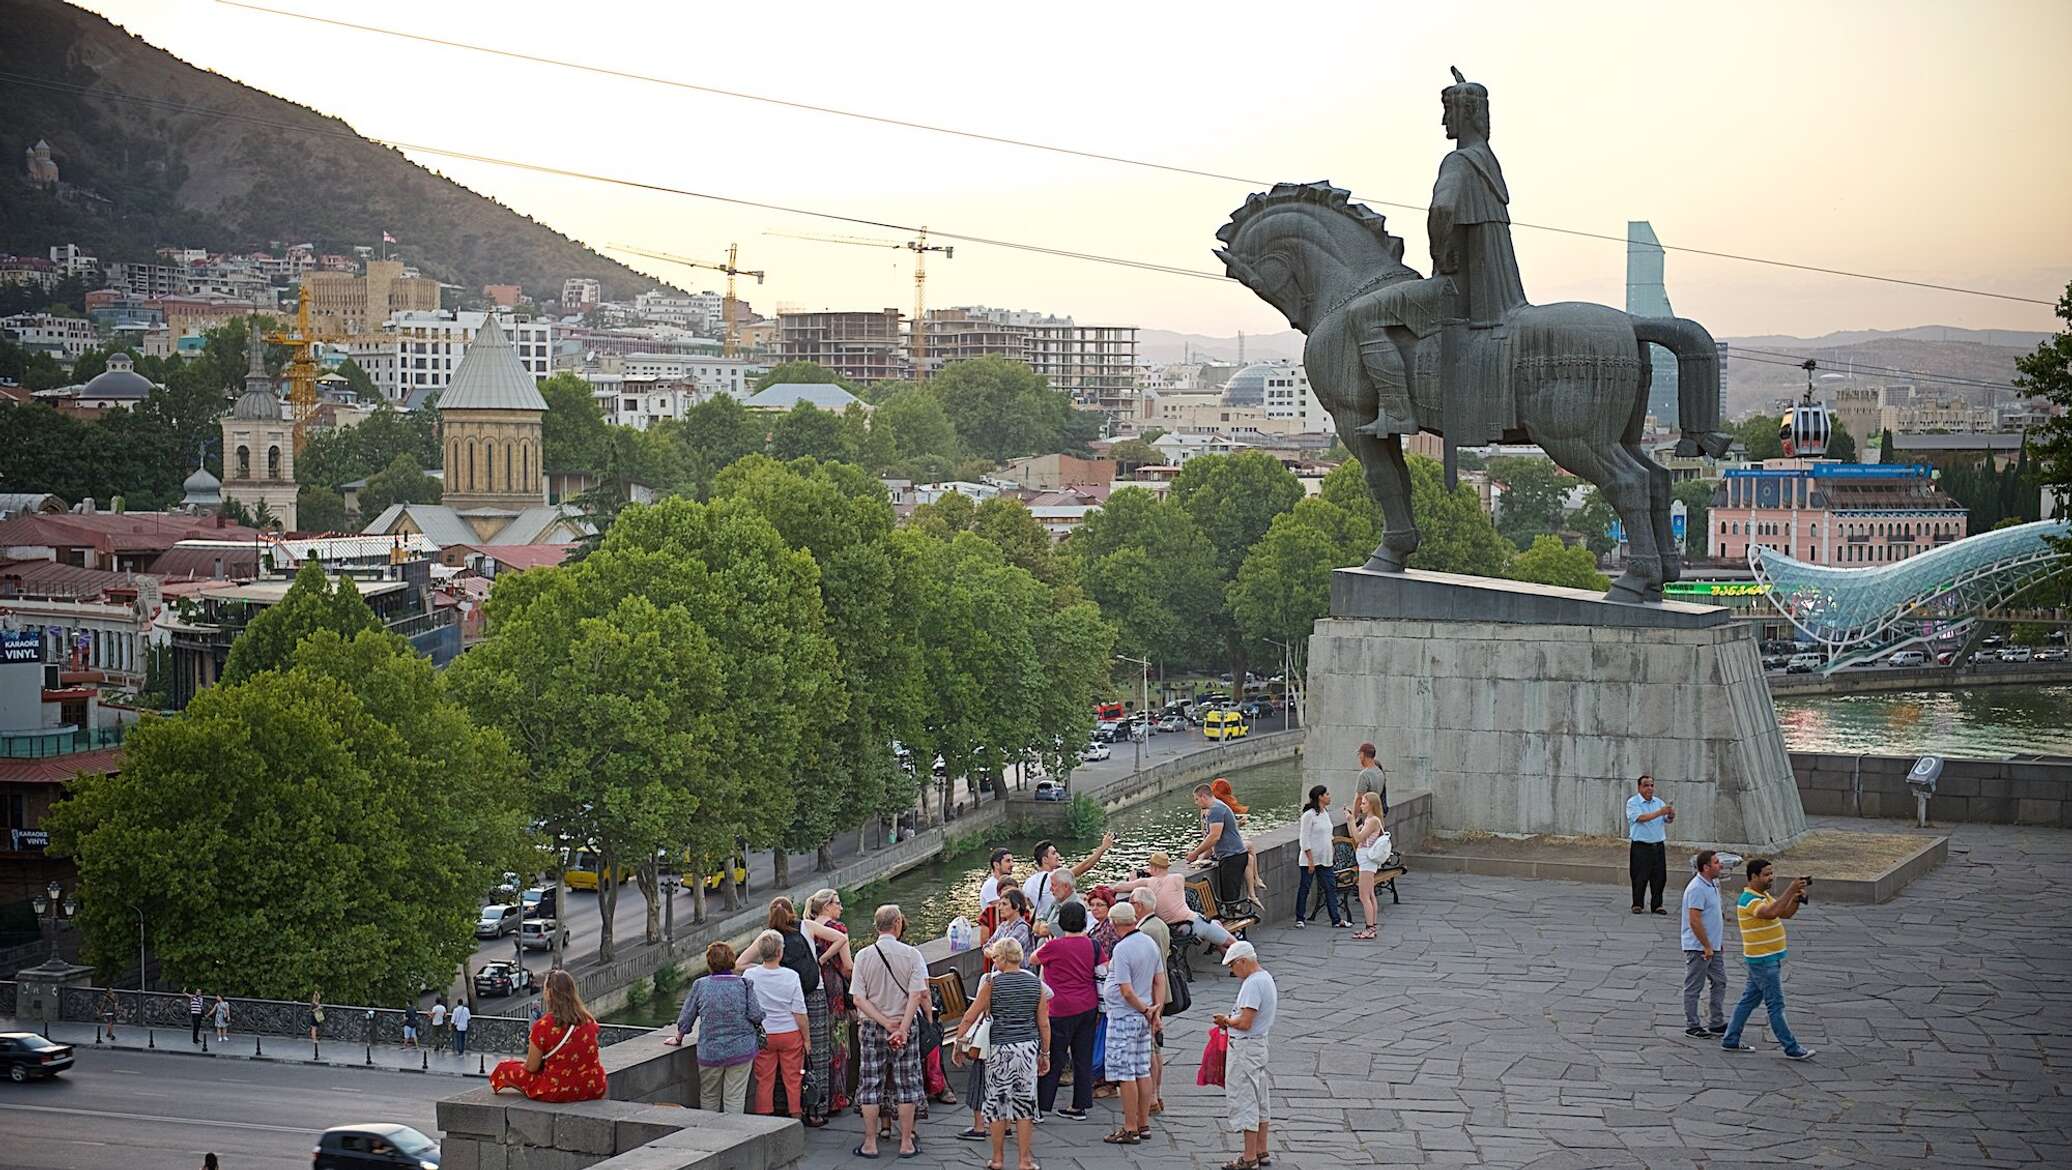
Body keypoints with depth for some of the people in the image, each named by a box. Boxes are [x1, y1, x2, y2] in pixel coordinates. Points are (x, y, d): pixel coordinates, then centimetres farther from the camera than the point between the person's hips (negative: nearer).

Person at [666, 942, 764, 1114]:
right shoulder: (744, 985, -6)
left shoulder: (700, 986, -3)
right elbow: (757, 1015, -10)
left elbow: (686, 1017, 4)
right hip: (740, 1051, -1)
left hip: (710, 1052, 1)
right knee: (735, 1098, 3)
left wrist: (678, 1039, 20)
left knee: (709, 1097, 16)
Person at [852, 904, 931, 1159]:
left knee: (870, 1087, 7)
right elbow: (916, 995, -14)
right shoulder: (911, 955, -7)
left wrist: (886, 1023, -9)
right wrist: (901, 1028, -15)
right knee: (906, 1086, 7)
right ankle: (906, 1143, 10)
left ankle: (870, 1144, 9)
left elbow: (859, 999, -8)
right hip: (905, 1026, -1)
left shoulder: (864, 956, -3)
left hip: (872, 1026, 1)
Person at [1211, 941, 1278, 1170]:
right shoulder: (1266, 978, 12)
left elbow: (1244, 1022, -24)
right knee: (1258, 1102, 16)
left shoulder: (1253, 984, -21)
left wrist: (1226, 1020, -6)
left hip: (1245, 1048, -11)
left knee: (1244, 1100, -5)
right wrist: (1231, 1020, 10)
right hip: (1259, 1045, 11)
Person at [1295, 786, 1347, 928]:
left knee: (1331, 887, 5)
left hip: (1324, 859, 8)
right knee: (1304, 888, 3)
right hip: (1310, 859, -7)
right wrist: (1310, 860, -18)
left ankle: (1336, 919, 8)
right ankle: (1300, 919, 12)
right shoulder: (1309, 815, -14)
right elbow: (1304, 840, -16)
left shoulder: (1326, 813, 10)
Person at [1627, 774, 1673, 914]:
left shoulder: (1659, 803, 13)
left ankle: (1657, 904, 11)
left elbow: (1668, 819, 4)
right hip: (1640, 846, -4)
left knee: (1659, 877, 3)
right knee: (1640, 877, -2)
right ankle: (1637, 904, 9)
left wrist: (1671, 814, -21)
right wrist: (1660, 812, -28)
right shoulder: (1633, 802, -3)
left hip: (1659, 845, 4)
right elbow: (1640, 817, -19)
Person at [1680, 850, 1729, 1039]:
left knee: (1720, 982, 13)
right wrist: (1706, 947, -21)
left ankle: (1717, 1024, 20)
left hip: (1713, 946, 10)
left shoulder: (1712, 885, 11)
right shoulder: (1697, 889, -21)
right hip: (1698, 947, -10)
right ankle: (1692, 1026, 9)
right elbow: (1694, 921, -24)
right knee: (1694, 987, 1)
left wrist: (1720, 942, 22)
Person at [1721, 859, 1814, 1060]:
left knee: (1749, 1000, 15)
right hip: (1763, 961, -10)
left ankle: (1731, 1040, 21)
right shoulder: (1749, 900, -20)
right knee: (1776, 1005, -4)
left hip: (1767, 960, 10)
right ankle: (1792, 1048, 0)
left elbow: (1785, 913, 12)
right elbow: (1771, 913, -38)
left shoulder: (1763, 896, 13)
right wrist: (1790, 890, -36)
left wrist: (1796, 899, -7)